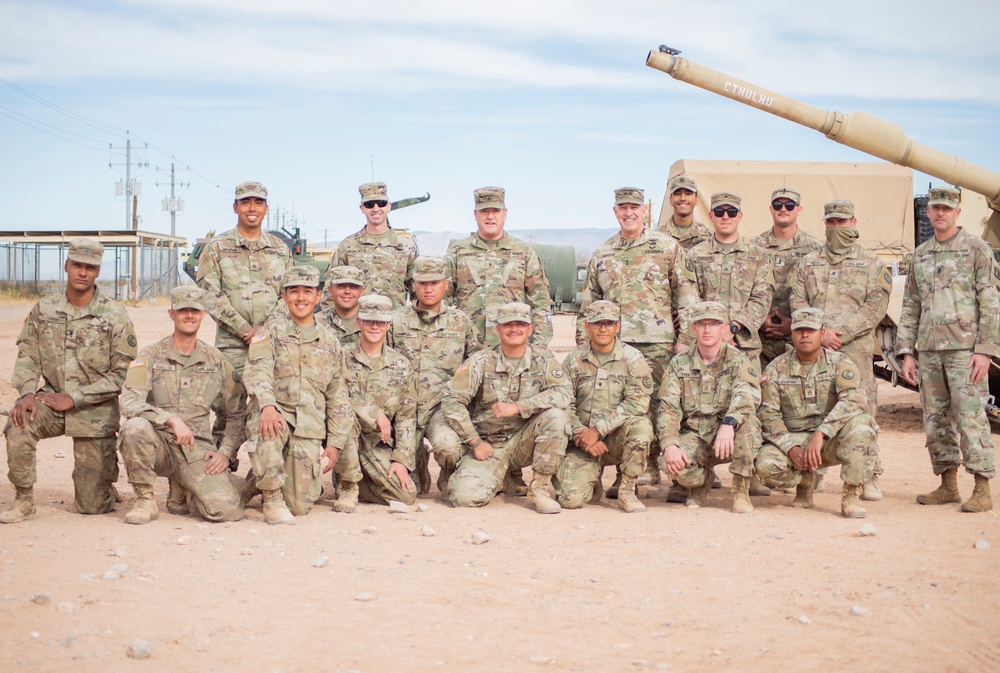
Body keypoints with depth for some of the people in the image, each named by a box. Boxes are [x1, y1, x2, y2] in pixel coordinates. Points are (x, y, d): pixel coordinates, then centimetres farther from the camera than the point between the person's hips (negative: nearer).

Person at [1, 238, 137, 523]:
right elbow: (27, 357, 3)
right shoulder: (44, 310, 3)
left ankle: (106, 469, 36)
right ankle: (24, 501, -14)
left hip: (95, 412, -2)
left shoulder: (115, 316, -7)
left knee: (91, 506, -2)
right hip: (52, 401, 2)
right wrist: (27, 393, -18)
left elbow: (122, 374, -8)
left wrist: (74, 398, -15)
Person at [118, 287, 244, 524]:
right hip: (159, 444, -1)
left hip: (197, 448, 1)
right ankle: (145, 500, -12)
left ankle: (188, 494, 15)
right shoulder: (151, 356, 1)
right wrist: (172, 419, -26)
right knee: (135, 427, -36)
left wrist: (226, 452, 1)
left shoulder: (217, 361, 10)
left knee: (228, 510, -21)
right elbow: (130, 403, -14)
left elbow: (236, 414, 16)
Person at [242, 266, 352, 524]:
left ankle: (258, 480, 25)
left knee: (300, 505, -9)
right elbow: (258, 371, -12)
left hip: (310, 430, 3)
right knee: (266, 428, -41)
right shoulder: (271, 333, 7)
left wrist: (335, 444, 7)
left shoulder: (330, 342, 16)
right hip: (276, 415, -2)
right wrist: (267, 405, -33)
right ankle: (272, 498, -20)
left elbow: (338, 397, 16)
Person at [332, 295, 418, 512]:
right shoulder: (343, 359, -1)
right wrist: (374, 412, -21)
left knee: (406, 495, -14)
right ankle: (348, 486, -16)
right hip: (348, 441, -2)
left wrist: (401, 459, -5)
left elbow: (407, 417, 4)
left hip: (380, 445, 3)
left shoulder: (401, 366, 6)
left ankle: (361, 483, 16)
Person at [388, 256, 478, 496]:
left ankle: (448, 476, 3)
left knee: (447, 446, -34)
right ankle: (420, 466, 25)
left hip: (443, 405, -1)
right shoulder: (396, 320, 8)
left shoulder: (460, 322, 9)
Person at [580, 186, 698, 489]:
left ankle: (649, 467, 6)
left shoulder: (668, 247, 5)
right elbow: (589, 303, 20)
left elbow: (687, 298, 4)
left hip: (657, 344, -3)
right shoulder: (602, 254, 16)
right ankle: (625, 473, 8)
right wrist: (583, 343, 14)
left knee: (654, 406, -5)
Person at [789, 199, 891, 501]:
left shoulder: (871, 264, 10)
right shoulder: (808, 263, 17)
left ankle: (870, 477, 1)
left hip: (855, 349, -2)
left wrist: (843, 333, -11)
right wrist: (820, 332, -8)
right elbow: (797, 300, 8)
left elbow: (875, 306, 0)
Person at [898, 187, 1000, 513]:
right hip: (929, 351, 6)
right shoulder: (920, 255, 15)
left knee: (971, 418, -8)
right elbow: (910, 307, 16)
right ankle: (948, 485, 17)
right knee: (936, 420, 7)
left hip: (965, 350, -5)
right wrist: (906, 352, 8)